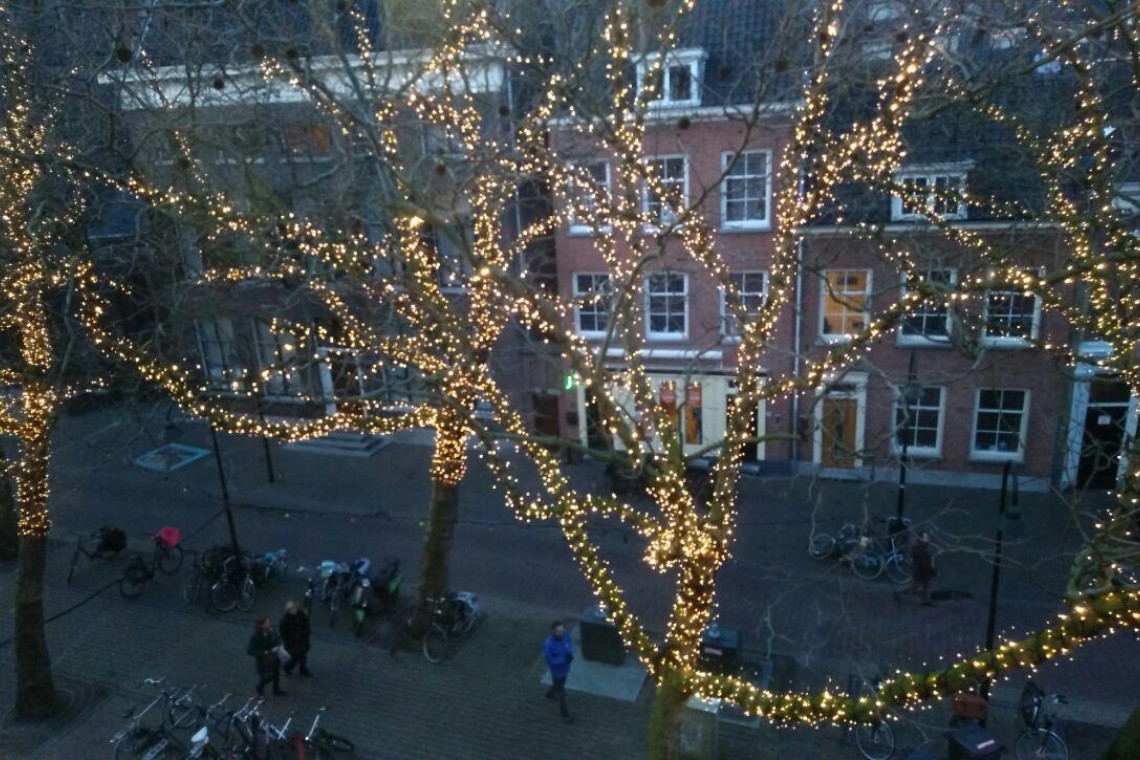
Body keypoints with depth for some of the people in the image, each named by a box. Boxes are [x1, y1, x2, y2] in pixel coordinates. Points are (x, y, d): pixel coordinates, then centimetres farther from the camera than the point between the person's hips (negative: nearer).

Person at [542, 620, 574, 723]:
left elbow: (570, 644, -3)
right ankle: (565, 714, 38)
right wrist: (564, 659, -31)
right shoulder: (548, 645, -37)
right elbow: (550, 660, -26)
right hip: (557, 670, -6)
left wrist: (570, 654, -23)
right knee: (561, 692, 15)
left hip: (566, 666, 6)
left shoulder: (565, 635, -21)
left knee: (560, 683, 33)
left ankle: (550, 693, 63)